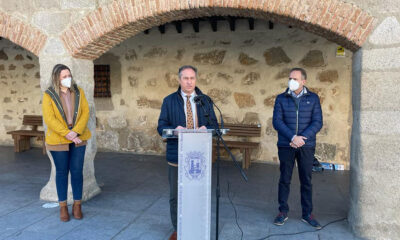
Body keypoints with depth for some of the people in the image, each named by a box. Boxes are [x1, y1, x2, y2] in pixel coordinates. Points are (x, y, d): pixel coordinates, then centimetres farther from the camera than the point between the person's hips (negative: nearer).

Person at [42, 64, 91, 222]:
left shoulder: (78, 92, 3)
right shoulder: (49, 95, -5)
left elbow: (85, 112, -3)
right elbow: (49, 119, -12)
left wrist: (76, 132, -16)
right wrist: (67, 134, -19)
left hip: (78, 139, 2)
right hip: (58, 141, -2)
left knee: (77, 171, 5)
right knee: (62, 172, 8)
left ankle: (77, 205, 19)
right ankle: (63, 206, 22)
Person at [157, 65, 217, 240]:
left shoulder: (205, 100, 9)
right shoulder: (169, 101, 5)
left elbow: (214, 125, 8)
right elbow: (161, 127, 1)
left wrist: (206, 128, -15)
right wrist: (174, 129, -21)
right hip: (177, 155, -1)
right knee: (176, 196, 9)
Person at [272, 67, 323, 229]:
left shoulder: (313, 98, 4)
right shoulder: (281, 98, 4)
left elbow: (318, 122, -3)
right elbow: (277, 121, -6)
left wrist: (302, 138, -15)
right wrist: (293, 137, -18)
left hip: (306, 146, 0)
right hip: (286, 145, 0)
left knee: (306, 180, 8)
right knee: (285, 179, 6)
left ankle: (307, 214, 21)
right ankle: (283, 212, 20)